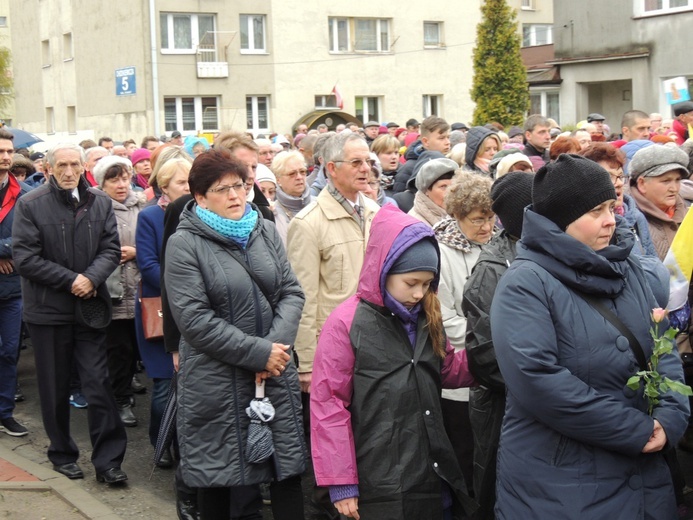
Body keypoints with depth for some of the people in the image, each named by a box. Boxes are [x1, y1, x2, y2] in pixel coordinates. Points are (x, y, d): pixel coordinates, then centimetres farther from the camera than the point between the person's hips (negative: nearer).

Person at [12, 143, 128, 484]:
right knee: (55, 388, 10)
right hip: (48, 309, -1)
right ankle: (62, 454, 25)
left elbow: (111, 248, 1)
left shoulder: (100, 203, 4)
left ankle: (108, 460, 6)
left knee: (99, 383, 0)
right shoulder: (30, 205, -6)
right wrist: (70, 280, -15)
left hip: (90, 308, 2)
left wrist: (91, 278, -17)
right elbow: (24, 258, -10)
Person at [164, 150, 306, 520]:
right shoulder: (184, 244, -8)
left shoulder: (265, 231, 8)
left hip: (276, 373, 4)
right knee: (217, 475, 8)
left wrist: (277, 344, -12)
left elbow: (292, 292, 5)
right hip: (215, 382, -4)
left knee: (288, 468, 6)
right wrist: (258, 352, -16)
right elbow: (195, 319, -15)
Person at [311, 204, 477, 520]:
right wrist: (341, 483, -11)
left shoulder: (426, 318, 9)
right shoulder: (346, 323, -10)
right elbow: (328, 404, -11)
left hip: (433, 478, 6)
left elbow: (448, 371, 22)